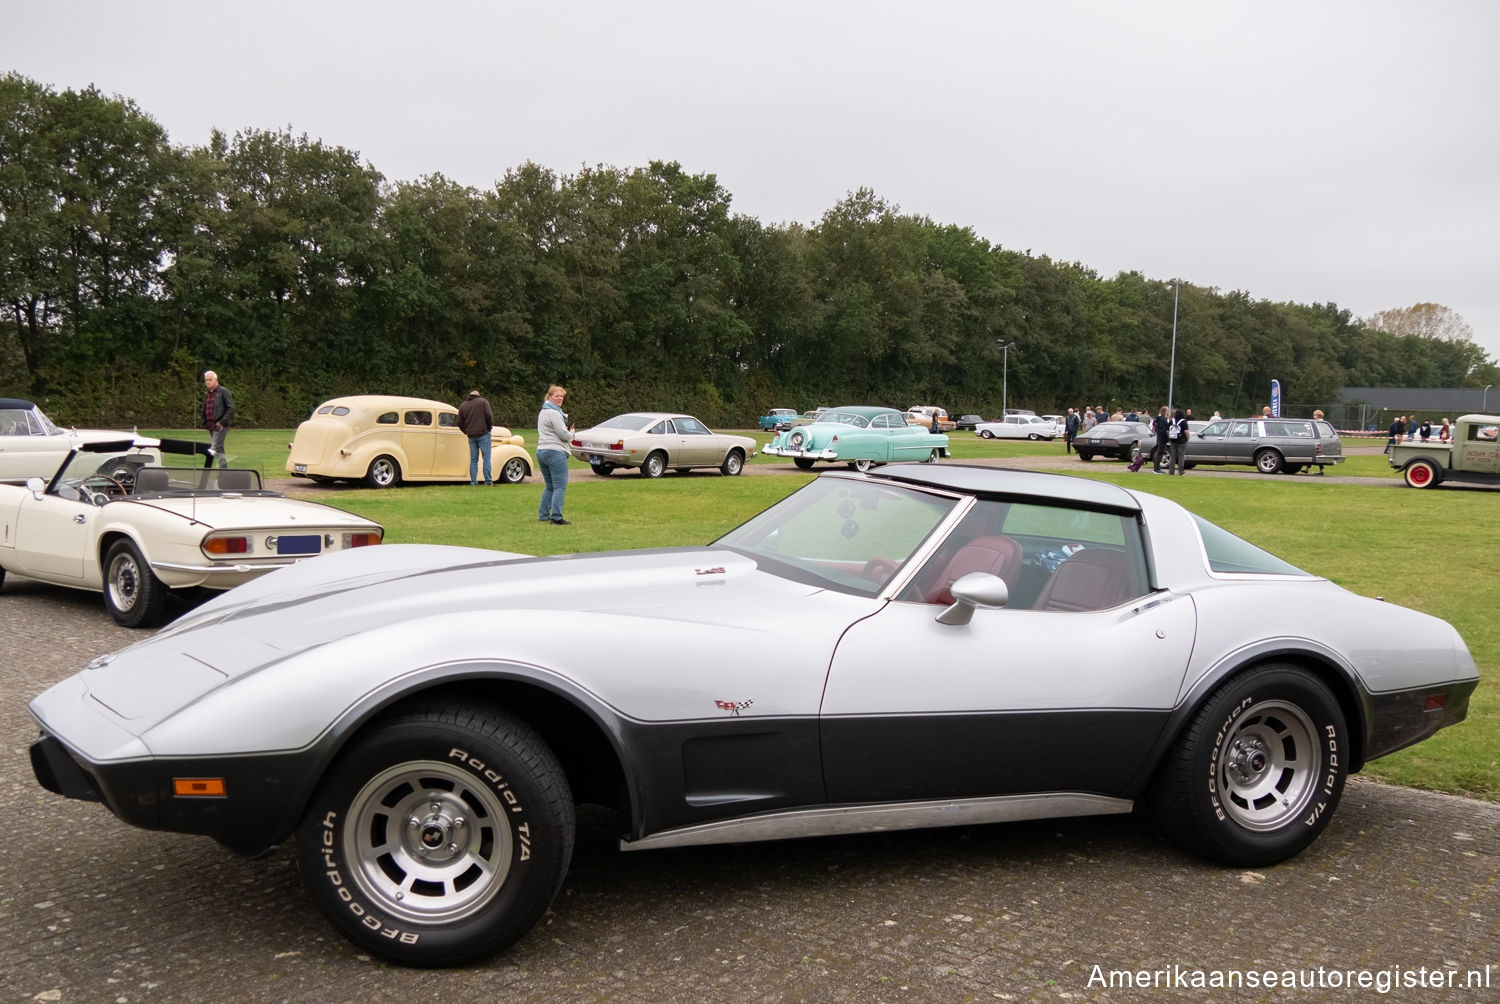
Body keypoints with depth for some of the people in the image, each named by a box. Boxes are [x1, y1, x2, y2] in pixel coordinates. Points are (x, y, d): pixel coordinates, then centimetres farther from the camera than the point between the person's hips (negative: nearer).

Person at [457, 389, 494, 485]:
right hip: (483, 433, -4)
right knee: (486, 458, -1)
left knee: (473, 459, 9)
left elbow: (460, 424, 10)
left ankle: (473, 482, 5)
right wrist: (490, 426, 5)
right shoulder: (483, 402, 2)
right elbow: (489, 415, -10)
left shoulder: (462, 406, 12)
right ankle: (488, 481, -5)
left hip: (471, 436, 4)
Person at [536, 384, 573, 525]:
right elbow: (564, 434, -16)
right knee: (560, 486, -8)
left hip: (541, 451, 10)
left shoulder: (542, 412, 19)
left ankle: (543, 515, 20)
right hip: (555, 452, -10)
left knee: (549, 486, 19)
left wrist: (567, 429, 11)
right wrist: (571, 432, 6)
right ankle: (556, 517, -14)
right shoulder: (554, 413, -12)